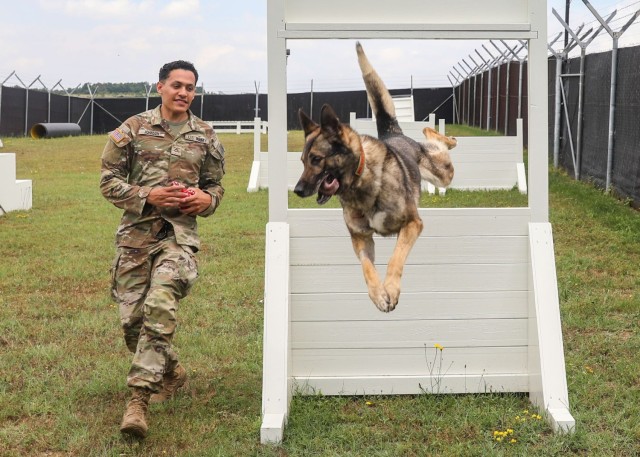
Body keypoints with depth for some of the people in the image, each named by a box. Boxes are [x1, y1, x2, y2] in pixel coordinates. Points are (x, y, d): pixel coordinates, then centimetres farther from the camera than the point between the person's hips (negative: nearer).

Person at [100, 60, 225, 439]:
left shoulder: (206, 137, 9)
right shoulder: (133, 129, 4)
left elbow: (216, 185, 19)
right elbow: (109, 181, 3)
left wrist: (207, 199, -4)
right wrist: (148, 196, -11)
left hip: (181, 233, -1)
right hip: (136, 233, 1)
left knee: (160, 307, -22)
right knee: (132, 317, 5)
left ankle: (139, 398, -19)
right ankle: (171, 371, 33)